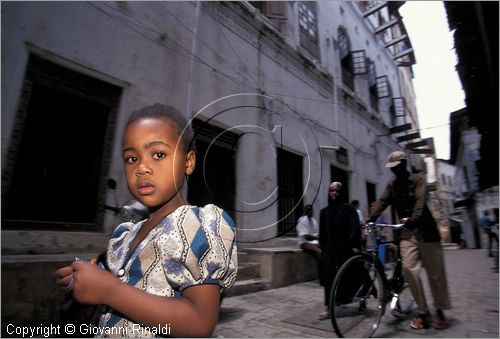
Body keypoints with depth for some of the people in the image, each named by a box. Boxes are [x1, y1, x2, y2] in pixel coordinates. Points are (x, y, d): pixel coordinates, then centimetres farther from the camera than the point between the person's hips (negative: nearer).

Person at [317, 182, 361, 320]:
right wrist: (322, 247, 14)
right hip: (330, 249, 3)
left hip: (346, 249, -3)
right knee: (329, 277, -5)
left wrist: (355, 245, -18)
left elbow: (355, 228, -9)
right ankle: (328, 308, 0)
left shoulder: (349, 208, -1)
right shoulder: (324, 211, 13)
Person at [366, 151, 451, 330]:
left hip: (425, 229, -3)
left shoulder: (418, 179, -6)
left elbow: (420, 200, -24)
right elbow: (382, 201, -9)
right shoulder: (392, 184, 5)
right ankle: (423, 311, 6)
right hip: (407, 231, 3)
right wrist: (369, 219, -25)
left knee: (435, 272, 6)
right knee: (409, 268, -9)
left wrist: (413, 218, -43)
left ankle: (440, 310, 25)